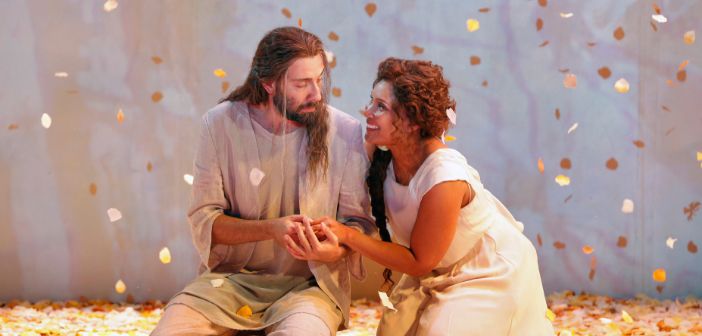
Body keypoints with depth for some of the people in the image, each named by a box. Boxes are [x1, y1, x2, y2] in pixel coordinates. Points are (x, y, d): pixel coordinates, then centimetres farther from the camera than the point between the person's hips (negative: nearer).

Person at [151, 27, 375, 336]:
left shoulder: (346, 132, -4)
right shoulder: (219, 124, -3)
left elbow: (358, 221, 2)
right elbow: (204, 220, -3)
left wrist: (336, 248, -22)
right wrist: (270, 229, -20)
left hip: (309, 283, -1)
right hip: (230, 278, 2)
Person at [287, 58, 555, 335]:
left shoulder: (444, 179, -35)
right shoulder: (379, 154, -15)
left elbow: (419, 262, -25)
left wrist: (347, 235, -30)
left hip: (492, 278, -6)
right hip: (438, 275, 6)